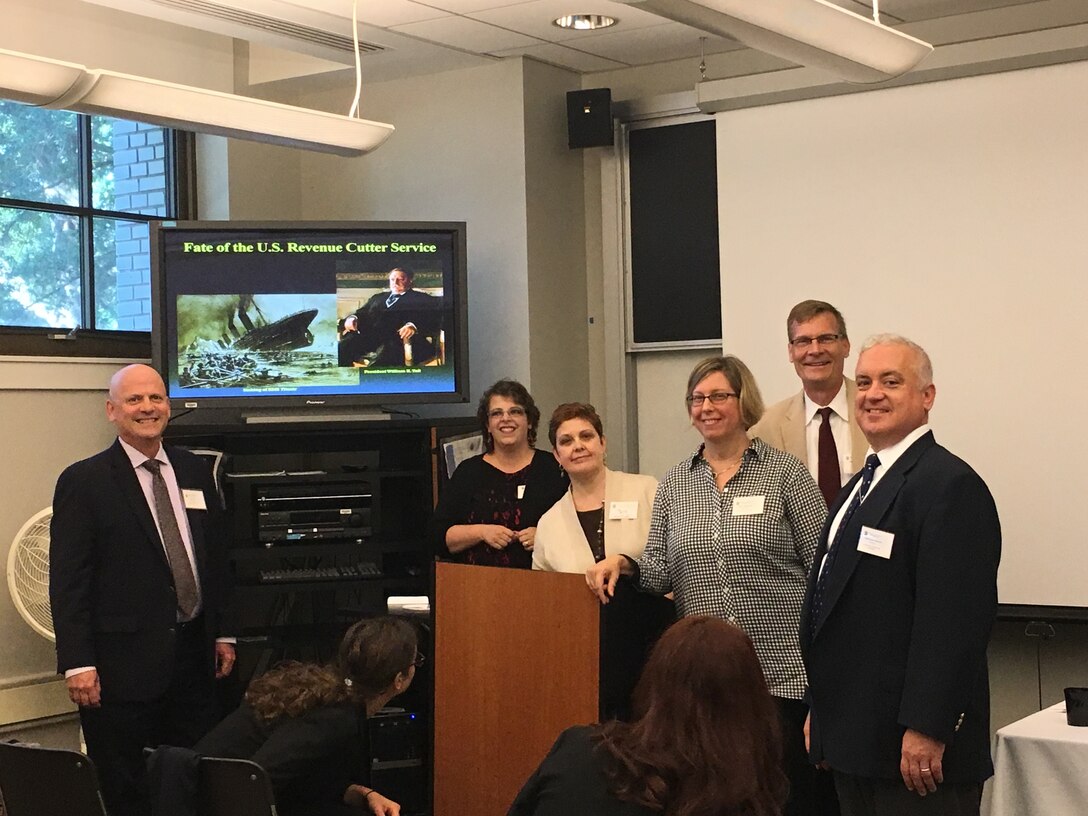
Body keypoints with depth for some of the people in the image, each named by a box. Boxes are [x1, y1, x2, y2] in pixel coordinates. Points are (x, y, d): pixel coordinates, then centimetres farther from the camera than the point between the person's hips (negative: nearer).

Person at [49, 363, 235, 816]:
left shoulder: (196, 473, 10)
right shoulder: (83, 482, -6)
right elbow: (67, 581, -9)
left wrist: (223, 634, 14)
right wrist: (77, 664, -14)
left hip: (194, 656, 5)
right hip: (124, 663, -5)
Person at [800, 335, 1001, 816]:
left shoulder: (950, 485, -15)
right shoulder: (863, 483, 16)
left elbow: (955, 618, -22)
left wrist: (926, 731, -23)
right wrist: (822, 715, 19)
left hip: (914, 750, -9)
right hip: (853, 741, 9)